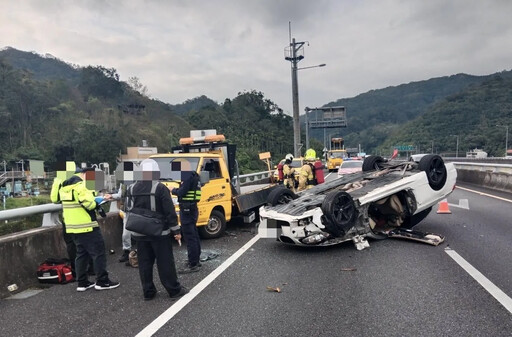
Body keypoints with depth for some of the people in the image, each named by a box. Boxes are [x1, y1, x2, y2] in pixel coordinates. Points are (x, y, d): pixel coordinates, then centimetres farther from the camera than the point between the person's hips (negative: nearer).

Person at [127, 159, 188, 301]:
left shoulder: (131, 189, 3)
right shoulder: (160, 188, -14)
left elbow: (129, 210, 11)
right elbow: (170, 211, -14)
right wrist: (176, 230, -7)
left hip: (140, 233, 5)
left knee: (144, 263, 12)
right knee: (165, 262, 3)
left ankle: (148, 292, 19)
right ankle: (174, 290, 12)